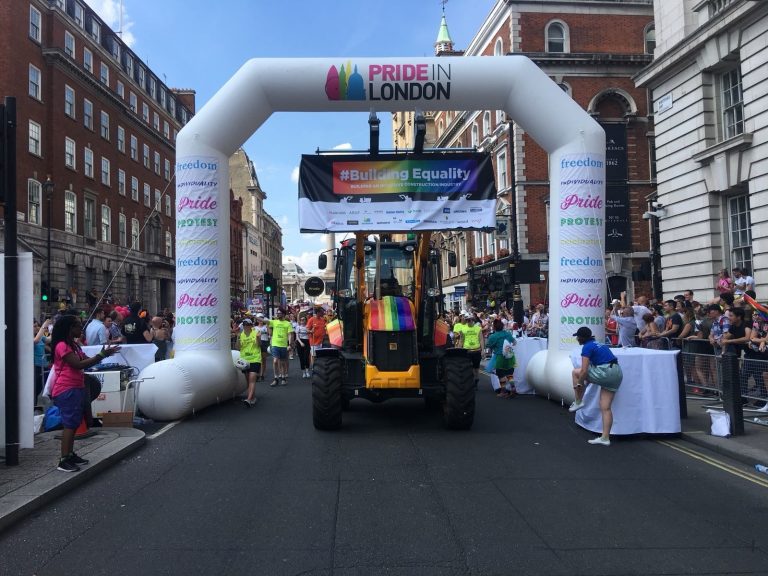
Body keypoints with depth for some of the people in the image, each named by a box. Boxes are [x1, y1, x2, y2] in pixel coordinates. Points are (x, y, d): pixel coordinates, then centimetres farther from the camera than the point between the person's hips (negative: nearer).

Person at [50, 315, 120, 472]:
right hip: (66, 390, -10)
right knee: (70, 424, -10)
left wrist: (103, 354, -1)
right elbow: (79, 364, -22)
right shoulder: (62, 346, -15)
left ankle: (70, 455, 21)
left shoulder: (74, 345, 16)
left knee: (73, 423, 13)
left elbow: (86, 361, 13)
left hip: (76, 388, 10)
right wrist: (101, 355, -21)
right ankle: (63, 461, -9)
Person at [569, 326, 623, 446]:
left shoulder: (587, 347, -5)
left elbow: (584, 370, -11)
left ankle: (578, 402, 15)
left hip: (605, 373, -9)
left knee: (576, 372, 9)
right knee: (606, 408, 10)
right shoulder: (598, 344, 21)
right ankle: (605, 438, 9)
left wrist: (579, 384, 4)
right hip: (617, 374, 9)